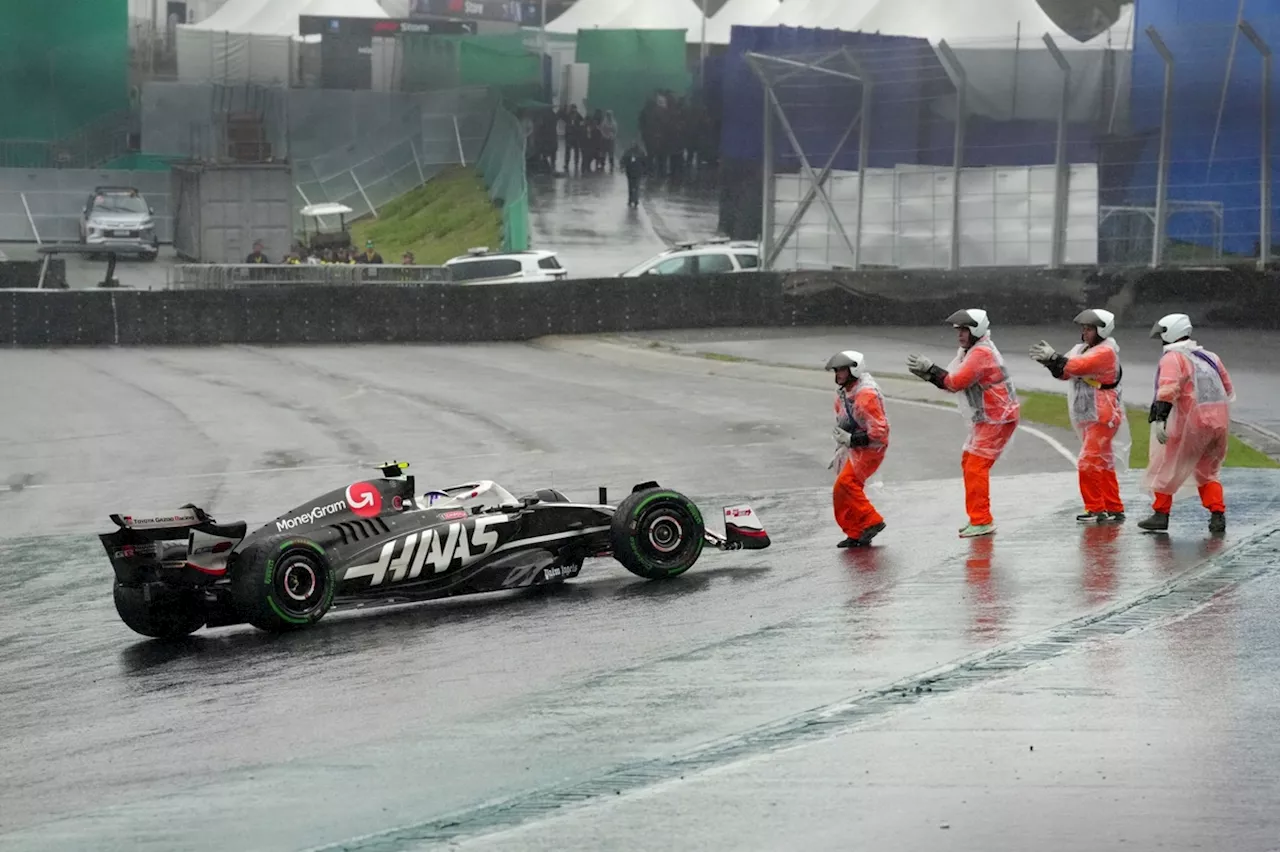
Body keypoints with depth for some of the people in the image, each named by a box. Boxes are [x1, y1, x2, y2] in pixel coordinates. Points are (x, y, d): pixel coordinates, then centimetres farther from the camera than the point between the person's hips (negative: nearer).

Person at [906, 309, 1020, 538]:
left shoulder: (982, 353, -19)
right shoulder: (968, 352, 14)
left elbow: (956, 382, -23)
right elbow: (951, 382, 10)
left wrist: (930, 369, -15)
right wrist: (926, 373, -3)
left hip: (997, 420, -11)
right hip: (984, 420, 11)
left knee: (976, 467, -13)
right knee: (968, 463, 15)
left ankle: (982, 521, -12)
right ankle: (979, 518, 23)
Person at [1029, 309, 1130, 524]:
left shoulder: (1106, 352, -14)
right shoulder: (1081, 349, 13)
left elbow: (1080, 366, -27)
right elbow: (1065, 372, 4)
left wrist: (1054, 358, -31)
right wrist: (1050, 359, -13)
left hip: (1103, 417, -9)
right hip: (1089, 417, 9)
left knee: (1088, 463, -12)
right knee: (1103, 466, 14)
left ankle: (1095, 509, -6)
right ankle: (1115, 510, 21)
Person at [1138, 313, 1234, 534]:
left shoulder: (1173, 358, -4)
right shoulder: (1210, 357, 18)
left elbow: (1168, 389, -20)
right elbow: (1229, 390, 24)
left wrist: (1160, 419, -27)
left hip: (1191, 423, -6)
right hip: (1220, 422, 6)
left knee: (1167, 466, 8)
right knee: (1208, 471, 20)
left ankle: (1161, 514, 9)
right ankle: (1218, 515, 8)